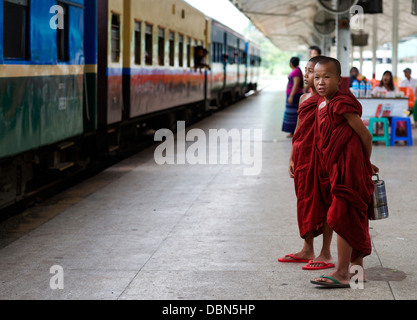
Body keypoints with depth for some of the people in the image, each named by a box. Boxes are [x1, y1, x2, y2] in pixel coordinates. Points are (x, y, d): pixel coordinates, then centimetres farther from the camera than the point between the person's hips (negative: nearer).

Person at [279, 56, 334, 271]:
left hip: (319, 155, -8)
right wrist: (292, 158, 17)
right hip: (302, 155, 8)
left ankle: (326, 254, 5)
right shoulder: (304, 98, 14)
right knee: (304, 200, 14)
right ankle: (307, 250, 24)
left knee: (323, 202, -1)